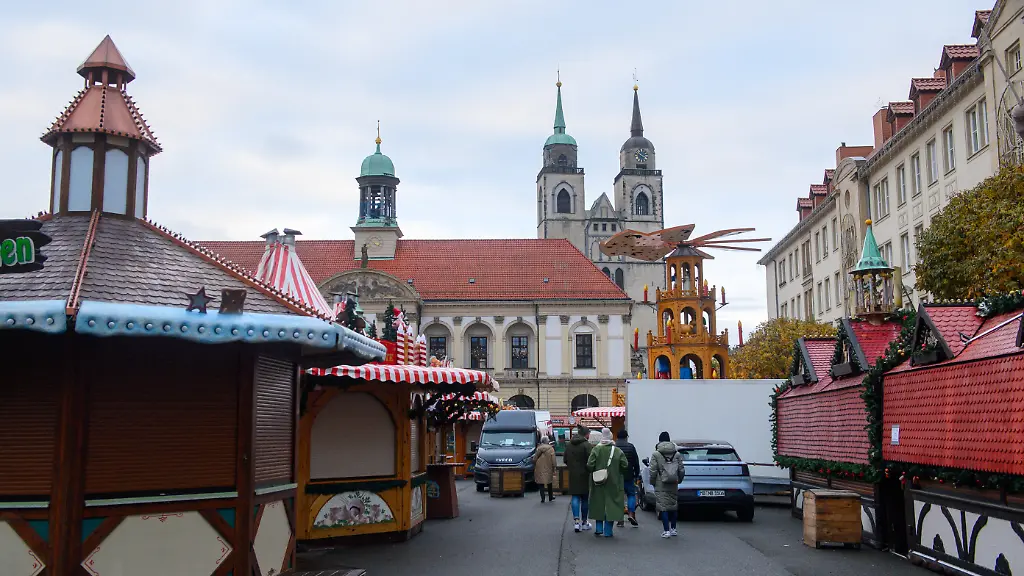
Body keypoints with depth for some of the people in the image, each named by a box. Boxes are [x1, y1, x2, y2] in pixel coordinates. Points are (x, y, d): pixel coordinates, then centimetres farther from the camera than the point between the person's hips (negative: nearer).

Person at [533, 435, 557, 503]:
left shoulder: (538, 448, -2)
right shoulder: (551, 449, -7)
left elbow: (534, 459, 1)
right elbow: (553, 461, -9)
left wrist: (535, 467, 15)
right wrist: (553, 469, 0)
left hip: (539, 469, 0)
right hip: (548, 469, 0)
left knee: (541, 484, 5)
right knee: (549, 484, 18)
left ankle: (542, 499, -3)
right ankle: (551, 497, 28)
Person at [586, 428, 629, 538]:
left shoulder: (596, 449, -9)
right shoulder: (618, 451, -8)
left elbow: (589, 465, -14)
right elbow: (625, 466, -9)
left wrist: (594, 472, 6)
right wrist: (617, 472, 10)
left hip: (598, 484, 1)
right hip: (613, 483, -1)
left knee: (598, 505, 13)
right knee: (611, 505, 5)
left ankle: (599, 529, 13)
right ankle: (608, 531, 5)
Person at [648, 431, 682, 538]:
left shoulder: (656, 454, -6)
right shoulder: (677, 454, 4)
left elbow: (653, 471, -7)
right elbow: (681, 470, 5)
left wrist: (653, 482, 6)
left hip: (661, 486, -4)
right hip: (673, 485, 4)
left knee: (663, 506, -2)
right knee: (674, 505, 15)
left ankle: (667, 531, -7)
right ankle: (673, 529, 22)